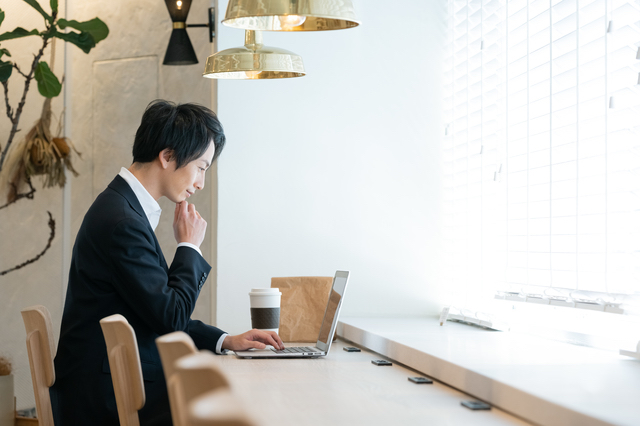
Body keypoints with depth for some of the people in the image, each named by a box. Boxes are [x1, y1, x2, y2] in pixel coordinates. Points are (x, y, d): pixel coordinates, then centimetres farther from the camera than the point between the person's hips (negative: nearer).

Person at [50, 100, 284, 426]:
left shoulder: (124, 207, 13)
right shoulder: (122, 223, -20)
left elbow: (161, 314, 17)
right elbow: (171, 317, -18)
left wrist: (226, 341, 9)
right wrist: (189, 246, -5)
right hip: (106, 399, -10)